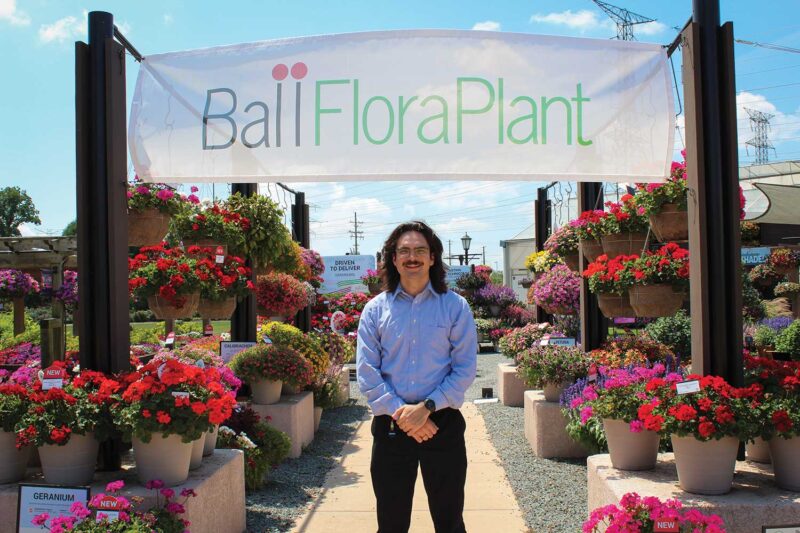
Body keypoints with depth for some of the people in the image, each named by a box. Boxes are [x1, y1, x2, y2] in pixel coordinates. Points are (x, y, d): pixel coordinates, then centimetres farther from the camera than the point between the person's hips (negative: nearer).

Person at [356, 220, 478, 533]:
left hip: (443, 424, -1)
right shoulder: (376, 309, 4)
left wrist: (427, 407, -15)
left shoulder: (455, 306, 1)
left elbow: (465, 369, -5)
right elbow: (366, 371, -2)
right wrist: (399, 412, -13)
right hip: (390, 425, 1)